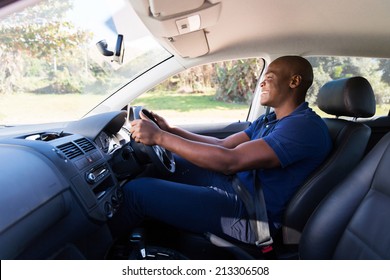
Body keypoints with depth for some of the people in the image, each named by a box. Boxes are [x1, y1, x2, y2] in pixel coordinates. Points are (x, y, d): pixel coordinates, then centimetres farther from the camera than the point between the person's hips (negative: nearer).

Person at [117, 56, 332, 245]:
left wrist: (160, 137, -24)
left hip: (249, 216, -10)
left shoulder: (306, 126, -19)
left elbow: (230, 161, -28)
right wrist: (170, 130, 5)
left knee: (137, 190, -15)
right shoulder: (268, 121, 13)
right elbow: (222, 145, 13)